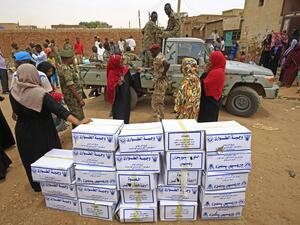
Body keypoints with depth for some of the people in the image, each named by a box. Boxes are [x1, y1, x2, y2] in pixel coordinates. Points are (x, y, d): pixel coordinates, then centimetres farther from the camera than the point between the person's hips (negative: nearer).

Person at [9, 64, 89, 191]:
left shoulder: (13, 92, -10)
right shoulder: (40, 94, -27)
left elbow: (16, 113, 5)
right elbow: (59, 110, -35)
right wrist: (79, 122, -38)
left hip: (23, 132, 5)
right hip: (42, 132, -5)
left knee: (30, 159, 23)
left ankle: (37, 185, 43)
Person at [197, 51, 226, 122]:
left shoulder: (216, 72, -22)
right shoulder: (220, 71, 10)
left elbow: (205, 84, -22)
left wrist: (206, 72, -9)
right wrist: (207, 72, -1)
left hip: (209, 101, -10)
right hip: (214, 100, 10)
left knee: (206, 121, -1)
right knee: (211, 120, 18)